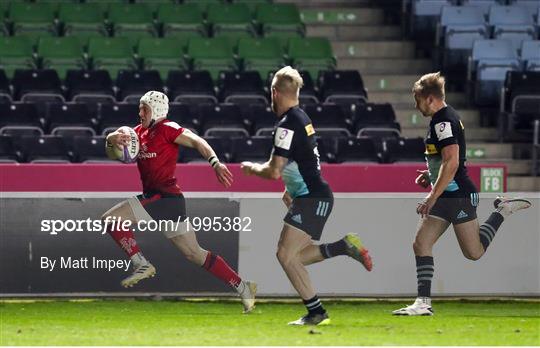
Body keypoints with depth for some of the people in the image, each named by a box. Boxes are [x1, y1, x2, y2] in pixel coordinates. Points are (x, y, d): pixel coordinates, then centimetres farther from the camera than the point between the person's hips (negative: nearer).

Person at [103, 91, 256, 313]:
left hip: (166, 198, -9)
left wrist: (215, 163, -34)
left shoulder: (166, 129, -6)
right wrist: (112, 140, -9)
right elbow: (112, 154, 15)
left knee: (110, 219, -11)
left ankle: (141, 265, -8)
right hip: (153, 197, 9)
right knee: (195, 254, 10)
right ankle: (243, 287, 12)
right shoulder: (140, 132, 18)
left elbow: (196, 141, -18)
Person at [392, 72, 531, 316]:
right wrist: (431, 174, 17)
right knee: (421, 245, -1)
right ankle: (423, 302, -3)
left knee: (474, 252, 2)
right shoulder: (444, 118, 14)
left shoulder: (444, 122, -17)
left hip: (457, 195, -10)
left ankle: (503, 212, 17)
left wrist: (432, 198, -24)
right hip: (447, 197, 10)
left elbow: (452, 163, -26)